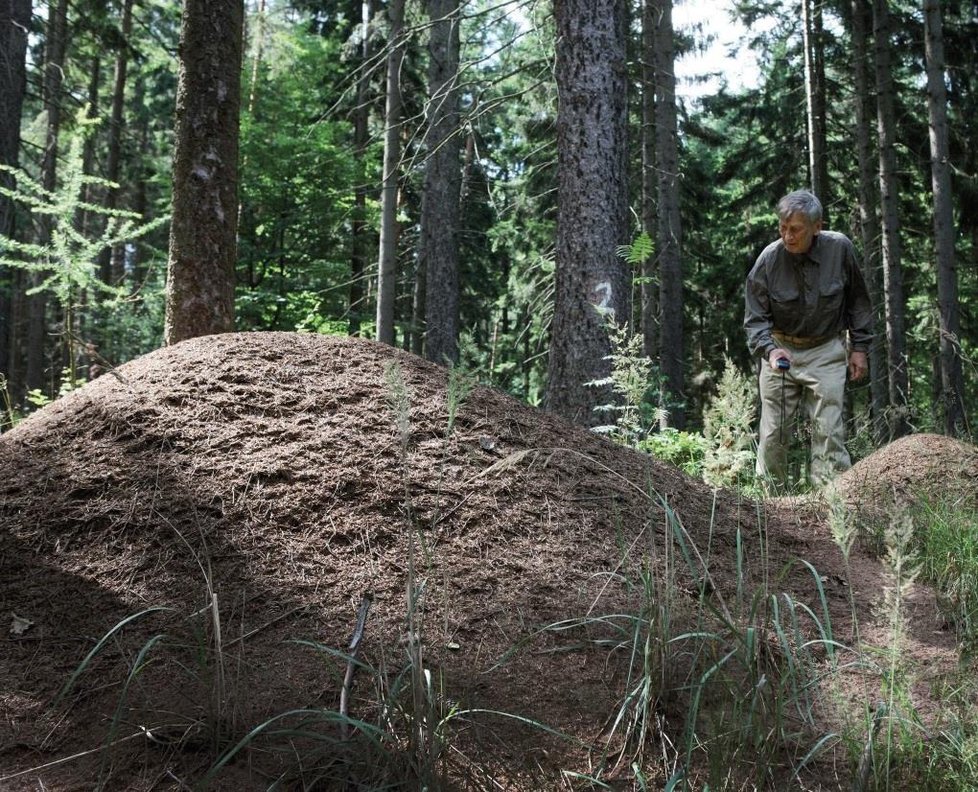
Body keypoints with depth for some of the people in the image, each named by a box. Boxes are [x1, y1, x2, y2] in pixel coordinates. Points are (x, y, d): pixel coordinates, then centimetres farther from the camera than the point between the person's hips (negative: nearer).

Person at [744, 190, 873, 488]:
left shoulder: (840, 248, -11)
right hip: (780, 349, 0)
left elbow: (857, 300, 4)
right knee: (773, 432, 3)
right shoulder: (768, 259, -14)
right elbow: (754, 317, -9)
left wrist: (859, 346, 4)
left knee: (829, 429, -8)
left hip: (826, 351, 0)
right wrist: (769, 350, -27)